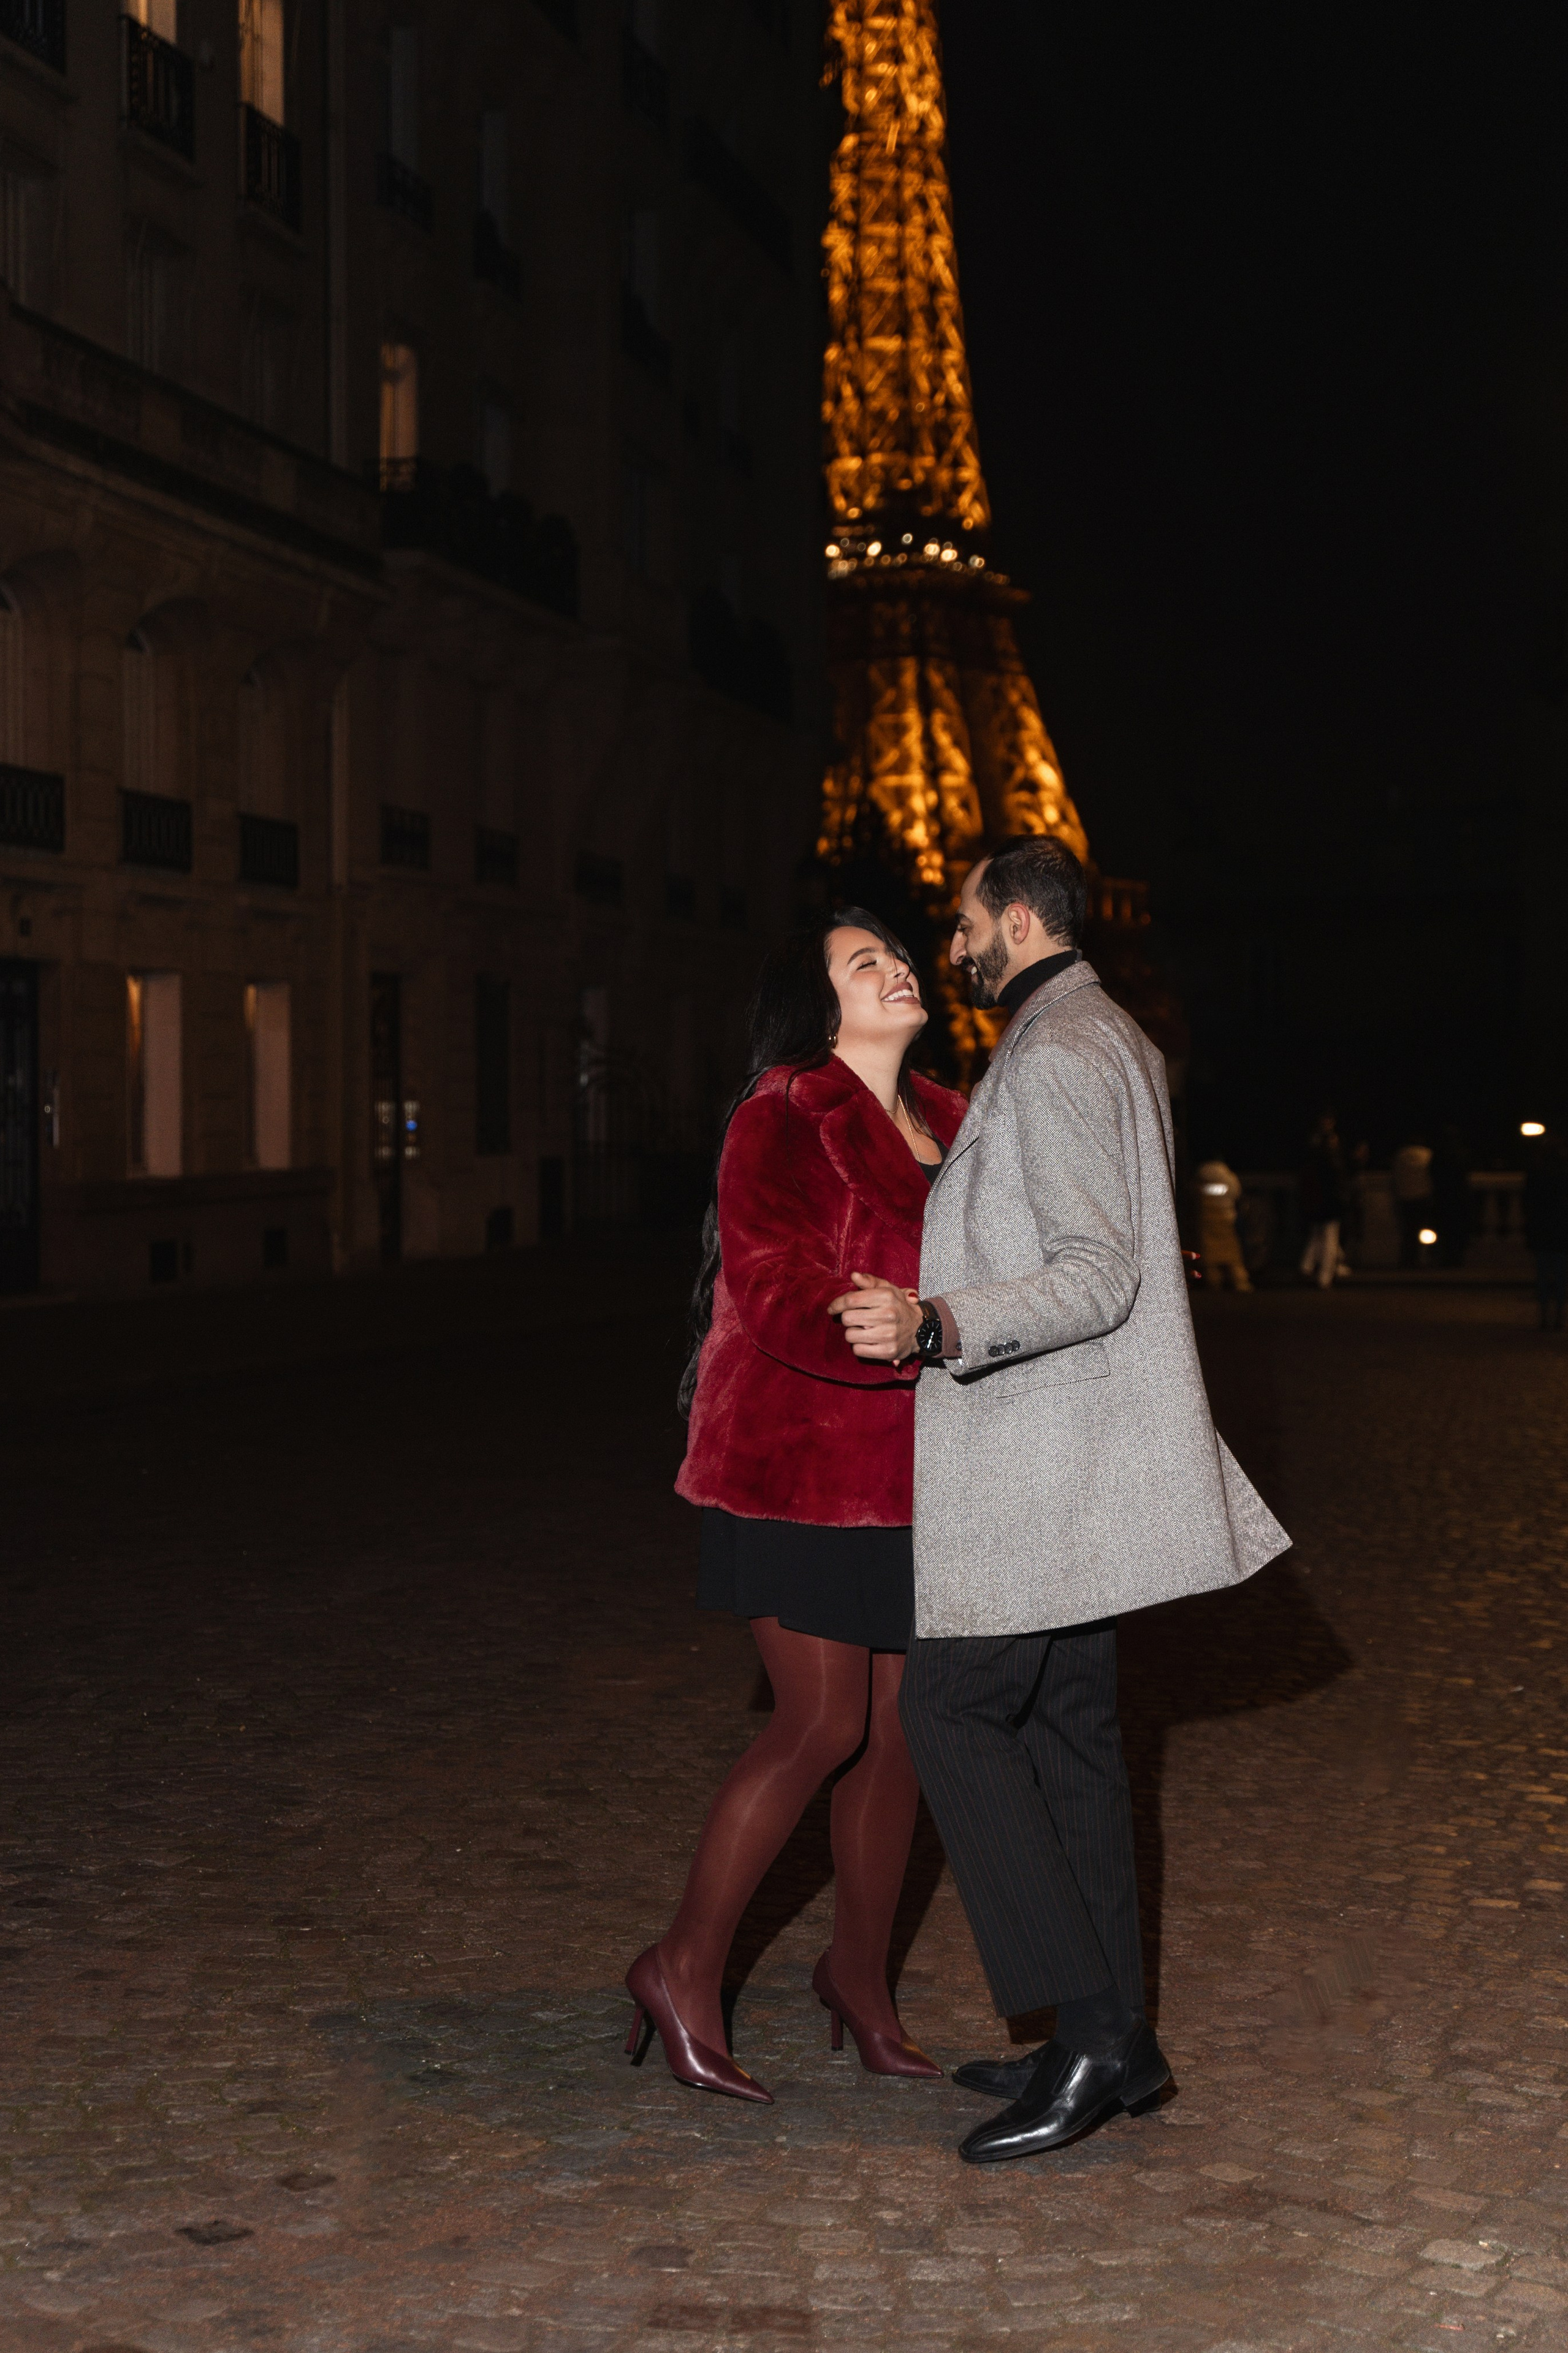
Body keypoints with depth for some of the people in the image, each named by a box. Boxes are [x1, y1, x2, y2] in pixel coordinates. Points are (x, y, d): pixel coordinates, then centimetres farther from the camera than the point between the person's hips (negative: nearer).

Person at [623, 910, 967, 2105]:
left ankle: (862, 1972, 27)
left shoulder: (947, 1123, 12)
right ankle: (686, 1968, 9)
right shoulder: (787, 1121, -11)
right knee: (824, 1726, -7)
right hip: (806, 1464, -7)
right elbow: (779, 1299, -21)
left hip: (913, 1470, 7)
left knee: (900, 1724, 10)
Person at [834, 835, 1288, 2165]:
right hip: (1070, 1458, 11)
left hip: (1043, 1456, -10)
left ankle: (1084, 2027, -8)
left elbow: (1098, 1277, -24)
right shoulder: (1117, 1044, 18)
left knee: (954, 1715, -9)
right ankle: (1117, 2038, 16)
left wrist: (935, 1325, -35)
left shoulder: (1056, 1060, -15)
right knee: (1067, 1727, 12)